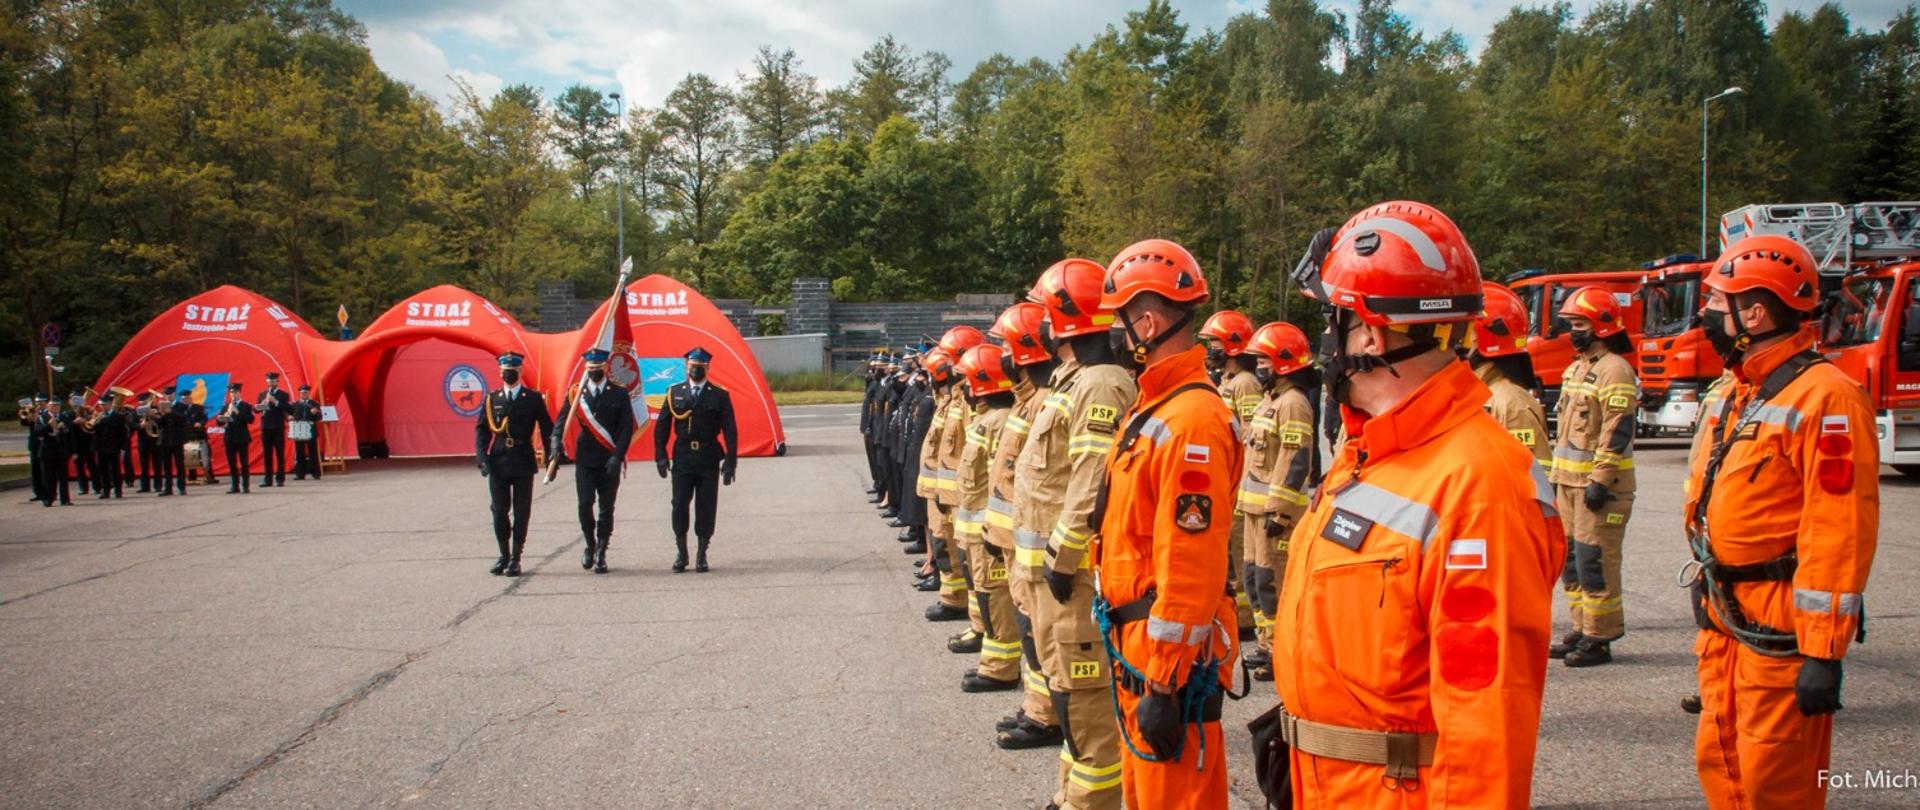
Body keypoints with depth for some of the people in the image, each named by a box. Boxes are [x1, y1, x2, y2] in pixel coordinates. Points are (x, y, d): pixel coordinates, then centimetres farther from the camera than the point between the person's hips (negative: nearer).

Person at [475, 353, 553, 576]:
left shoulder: (534, 398, 3)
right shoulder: (492, 399, 7)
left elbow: (547, 429, 4)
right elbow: (481, 430, 7)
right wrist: (482, 458, -6)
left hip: (523, 463, -1)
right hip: (498, 463, 2)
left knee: (521, 512, 1)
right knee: (499, 510, 4)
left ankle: (515, 559, 9)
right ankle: (504, 556, 18)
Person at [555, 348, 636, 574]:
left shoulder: (619, 394, 4)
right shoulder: (576, 393, 7)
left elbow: (626, 428, -1)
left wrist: (617, 456, -12)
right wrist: (556, 439, -19)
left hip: (610, 461, -1)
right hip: (584, 459, 1)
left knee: (606, 507, 2)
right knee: (585, 504, -7)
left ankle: (601, 554, 12)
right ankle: (590, 545, 17)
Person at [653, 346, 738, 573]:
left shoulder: (719, 396, 2)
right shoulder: (675, 393, 7)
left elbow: (730, 431, 0)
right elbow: (662, 427, 8)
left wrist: (730, 461, -7)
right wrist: (660, 456, 0)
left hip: (709, 459, -1)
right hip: (682, 457, 1)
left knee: (706, 507, 2)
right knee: (679, 505, -1)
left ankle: (702, 556, 12)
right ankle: (681, 554, 11)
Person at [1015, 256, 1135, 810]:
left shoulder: (1100, 387, -18)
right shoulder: (1073, 382, 16)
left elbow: (1092, 487, -25)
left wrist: (1062, 557, -22)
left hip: (1076, 570, -11)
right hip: (1058, 562, 11)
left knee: (1084, 693, -5)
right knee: (1068, 684, 19)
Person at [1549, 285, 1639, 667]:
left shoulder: (1613, 370, -12)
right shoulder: (1575, 369, 18)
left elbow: (1618, 432, -18)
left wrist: (1600, 481, -22)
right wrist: (1557, 474, 20)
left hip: (1600, 483, -10)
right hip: (1570, 480, 10)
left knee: (1595, 561, -8)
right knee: (1571, 560, 13)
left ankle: (1599, 639, -4)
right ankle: (1582, 629, 21)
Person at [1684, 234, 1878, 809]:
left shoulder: (1824, 397, -16)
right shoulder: (1740, 394, 15)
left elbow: (1840, 530, -21)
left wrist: (1823, 653, -22)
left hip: (1779, 631, -9)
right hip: (1726, 619, 9)